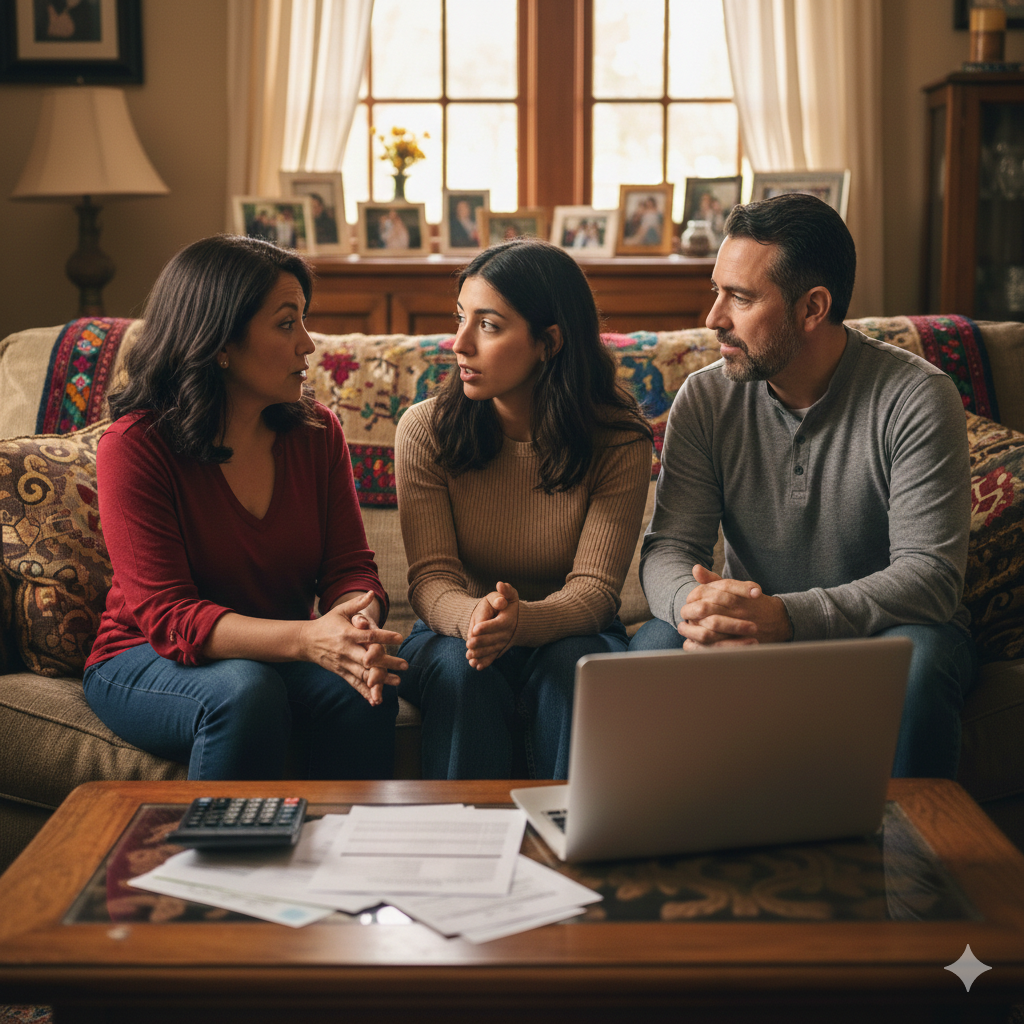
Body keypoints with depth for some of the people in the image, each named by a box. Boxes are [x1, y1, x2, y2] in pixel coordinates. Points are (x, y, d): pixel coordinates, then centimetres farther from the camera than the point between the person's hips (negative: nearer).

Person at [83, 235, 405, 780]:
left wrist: (357, 620, -29)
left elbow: (350, 565, -2)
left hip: (278, 657, 4)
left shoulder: (317, 432, 0)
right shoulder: (133, 447, -16)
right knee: (244, 693, -35)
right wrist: (308, 639, -38)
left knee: (365, 690, -27)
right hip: (145, 663, -4)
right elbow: (167, 615, -23)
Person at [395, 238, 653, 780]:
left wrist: (522, 621, -39)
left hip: (567, 634, 0)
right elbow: (430, 578, -13)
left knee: (572, 665, -33)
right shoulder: (424, 429, -8)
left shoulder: (619, 441, -11)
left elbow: (593, 589, -16)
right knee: (463, 671, -32)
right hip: (454, 634, 1)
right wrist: (472, 616, -38)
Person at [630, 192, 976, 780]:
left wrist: (785, 617, -37)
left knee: (916, 659, -35)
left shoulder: (918, 396, -15)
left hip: (884, 629, -2)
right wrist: (694, 603, -34)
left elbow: (930, 574, -22)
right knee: (657, 645, -26)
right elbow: (669, 548, -8)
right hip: (755, 632, 2)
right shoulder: (706, 399, -4)